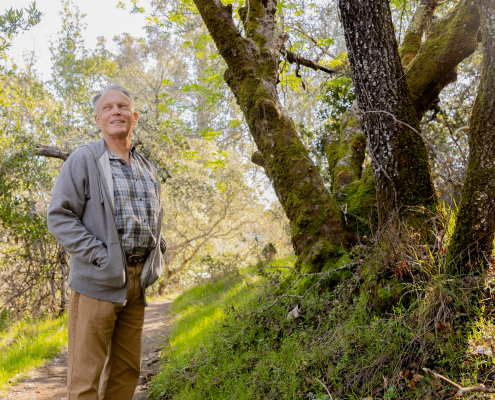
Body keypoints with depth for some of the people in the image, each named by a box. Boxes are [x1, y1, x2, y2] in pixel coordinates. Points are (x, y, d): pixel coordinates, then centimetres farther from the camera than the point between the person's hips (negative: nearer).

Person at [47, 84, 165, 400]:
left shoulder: (147, 169, 16)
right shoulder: (84, 160, -4)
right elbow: (59, 217, -10)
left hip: (137, 280, 6)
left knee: (127, 369, 13)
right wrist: (100, 256, -16)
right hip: (99, 279, -6)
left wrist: (158, 257, 12)